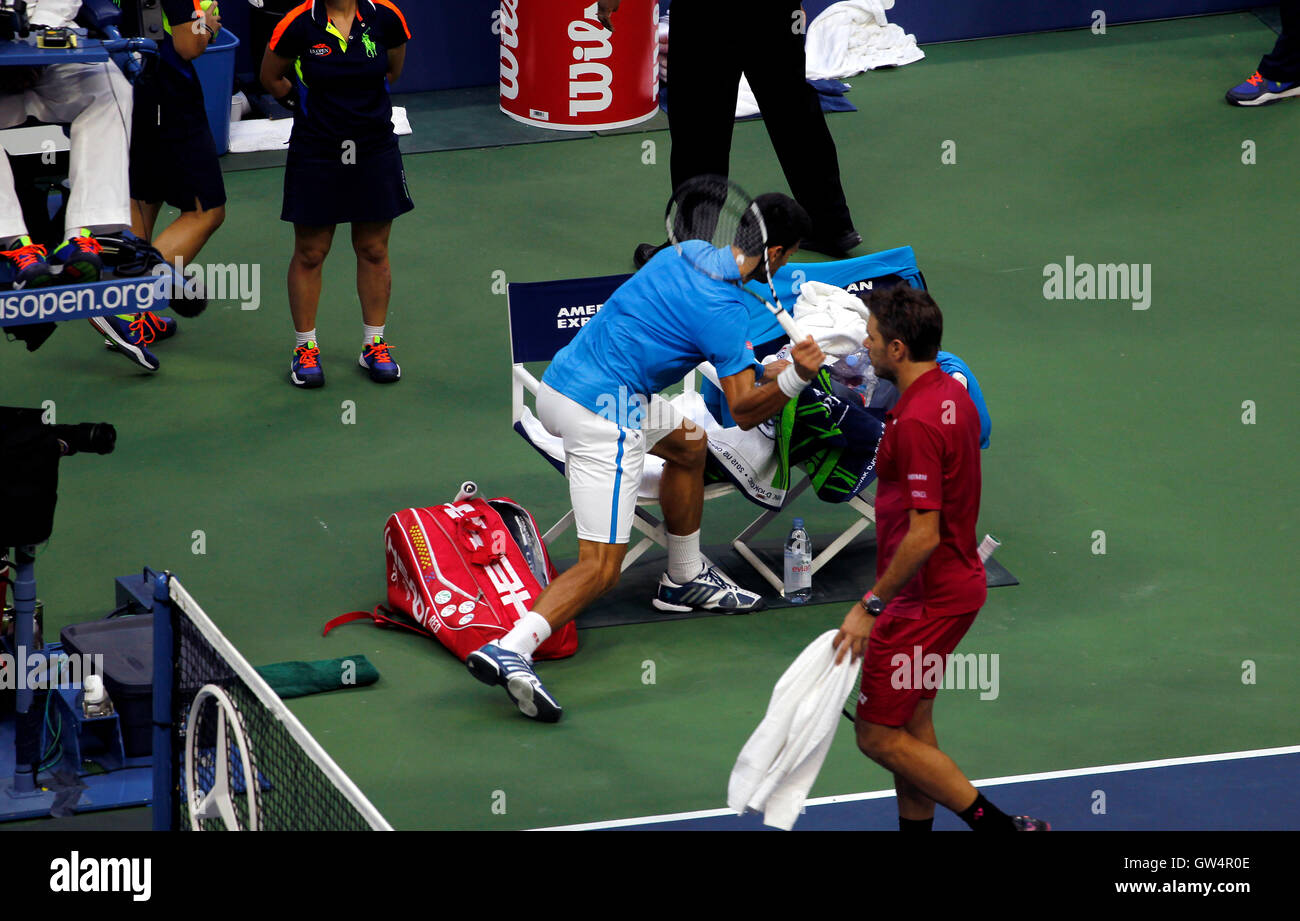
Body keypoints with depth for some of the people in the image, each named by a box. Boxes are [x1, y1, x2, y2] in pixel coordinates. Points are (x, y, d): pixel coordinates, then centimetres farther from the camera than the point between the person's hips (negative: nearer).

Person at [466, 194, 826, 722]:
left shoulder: (689, 251, 9)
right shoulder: (726, 312, -15)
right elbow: (745, 412, -13)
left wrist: (758, 367, 33)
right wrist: (794, 378, -28)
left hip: (560, 380, 9)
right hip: (602, 418, -9)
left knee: (689, 444, 31)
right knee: (601, 569, -9)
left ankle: (684, 579, 43)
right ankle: (509, 650, -28)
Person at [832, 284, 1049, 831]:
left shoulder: (916, 422, -25)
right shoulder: (953, 394, 5)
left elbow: (923, 535, -28)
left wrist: (871, 605, -19)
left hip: (927, 597, -10)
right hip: (958, 580, 10)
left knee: (878, 736, -2)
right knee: (911, 727, 17)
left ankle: (998, 826, -2)